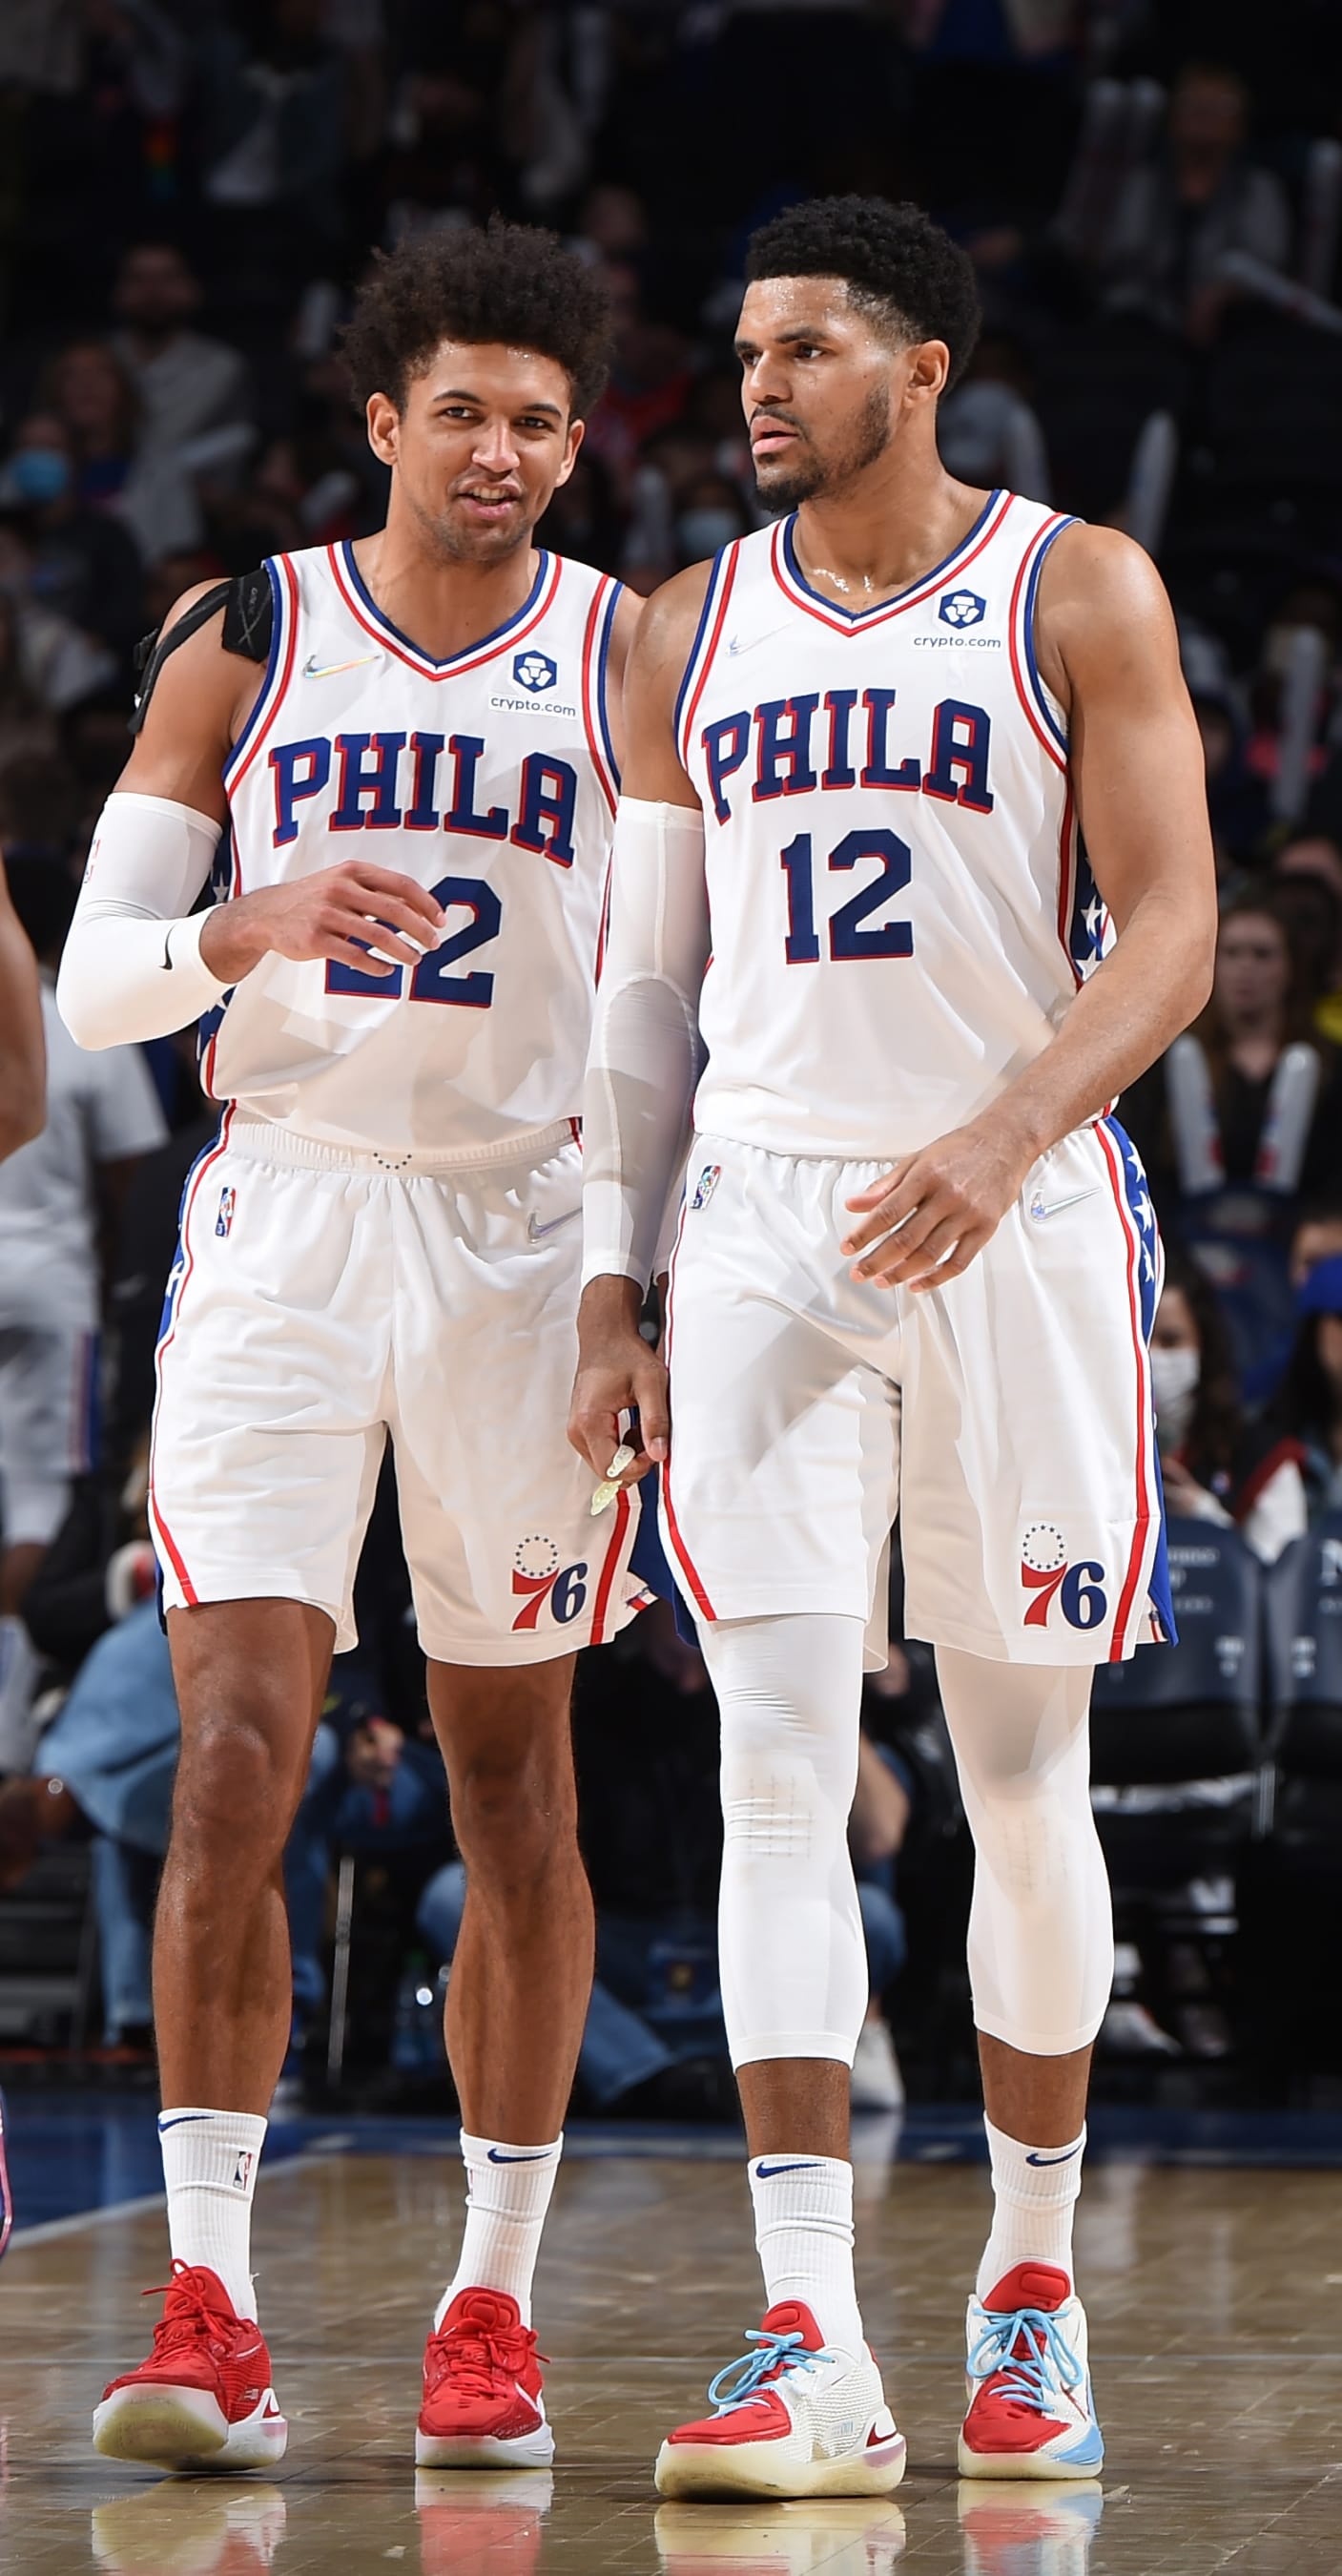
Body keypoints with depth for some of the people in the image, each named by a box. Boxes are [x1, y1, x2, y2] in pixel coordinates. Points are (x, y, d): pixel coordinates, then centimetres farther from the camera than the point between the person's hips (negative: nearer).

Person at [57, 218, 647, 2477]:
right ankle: (209, 2311, -11)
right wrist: (249, 928, -19)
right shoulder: (243, 641, 3)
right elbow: (89, 978, 1)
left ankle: (493, 2303, 16)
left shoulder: (627, 656, 4)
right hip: (281, 1213, -1)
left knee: (513, 1790, 6)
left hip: (523, 1232, 1)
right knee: (233, 1764, -13)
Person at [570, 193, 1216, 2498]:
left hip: (1018, 1227, -2)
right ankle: (813, 2350, -13)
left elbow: (1170, 933, -8)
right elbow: (649, 982, 13)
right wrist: (612, 1290, 7)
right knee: (780, 1770, -9)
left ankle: (1032, 2289, 23)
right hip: (763, 1226, 2)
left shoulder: (1076, 595, -1)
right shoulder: (691, 634, 10)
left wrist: (1004, 1136, -24)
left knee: (1022, 1780, 6)